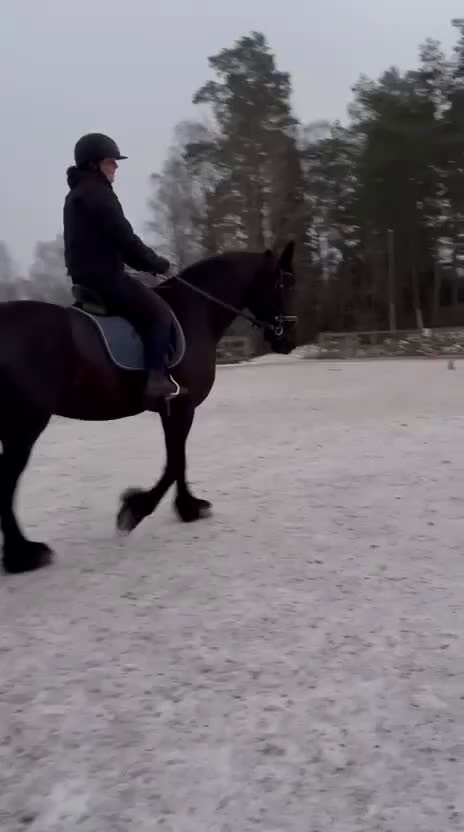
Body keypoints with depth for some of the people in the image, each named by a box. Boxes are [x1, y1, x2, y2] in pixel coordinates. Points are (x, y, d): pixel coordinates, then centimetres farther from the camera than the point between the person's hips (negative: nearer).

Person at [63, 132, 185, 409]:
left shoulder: (77, 195, 21)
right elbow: (125, 239, -17)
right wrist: (157, 263, -3)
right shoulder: (99, 193, -12)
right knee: (159, 312, -8)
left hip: (86, 277, 11)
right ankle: (156, 379, -18)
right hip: (104, 276, -11)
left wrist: (147, 263, 16)